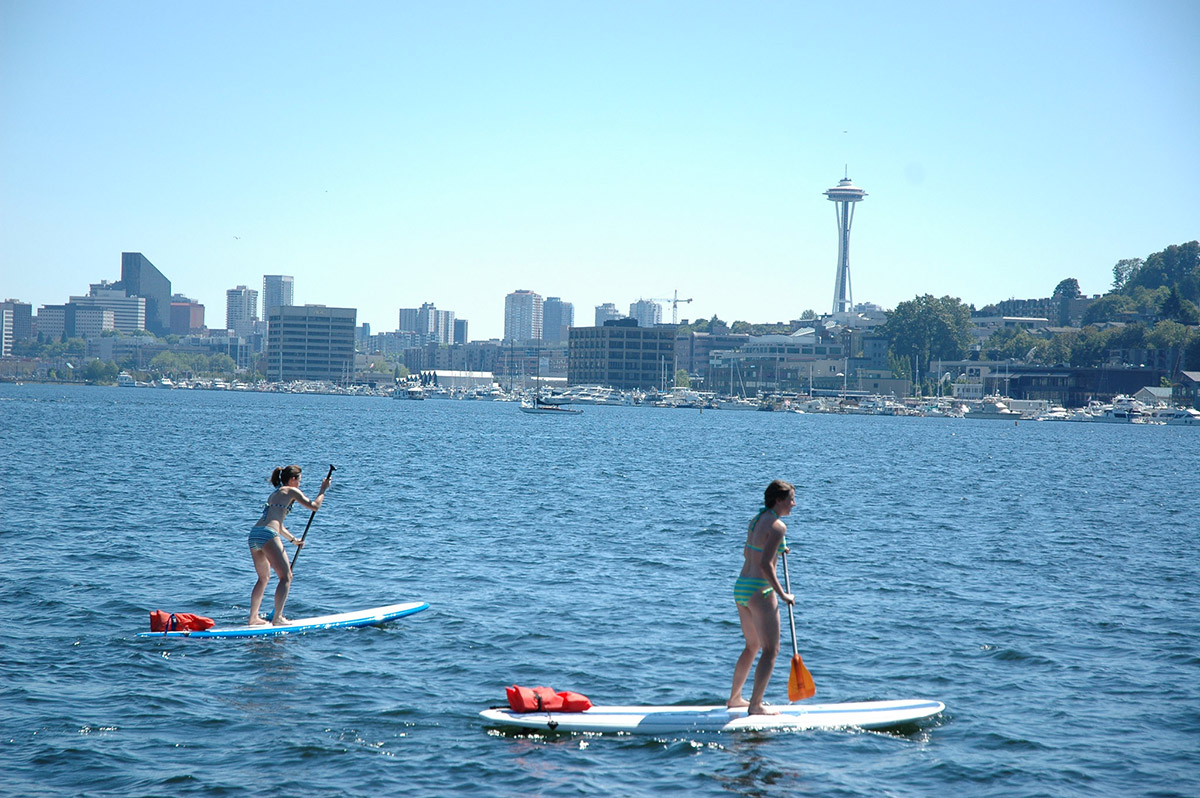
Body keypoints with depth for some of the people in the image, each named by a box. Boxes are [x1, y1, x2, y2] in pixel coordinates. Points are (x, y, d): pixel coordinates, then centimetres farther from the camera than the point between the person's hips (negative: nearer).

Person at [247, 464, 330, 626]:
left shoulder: (275, 494, 30)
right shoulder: (291, 491, 6)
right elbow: (314, 506, 5)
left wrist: (293, 539, 40)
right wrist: (323, 490, 19)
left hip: (254, 534, 9)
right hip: (267, 535, -8)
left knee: (264, 577, 21)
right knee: (286, 577, -4)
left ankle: (253, 617, 17)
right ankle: (277, 618, -13)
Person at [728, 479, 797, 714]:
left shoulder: (757, 520, 13)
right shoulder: (777, 526, -14)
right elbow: (765, 565, -21)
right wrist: (782, 594, -15)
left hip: (740, 587, 9)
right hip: (759, 590, -9)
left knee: (753, 646, 23)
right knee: (771, 650, -2)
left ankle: (735, 698, 31)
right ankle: (755, 705, -3)